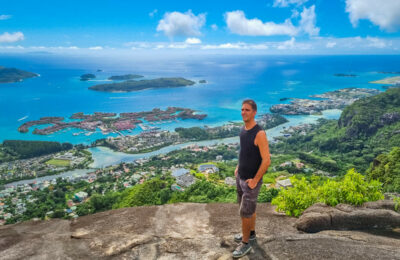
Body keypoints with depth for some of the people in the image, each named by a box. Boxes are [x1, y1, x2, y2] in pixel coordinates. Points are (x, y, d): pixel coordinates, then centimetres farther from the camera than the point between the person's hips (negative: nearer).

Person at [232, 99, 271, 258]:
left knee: (245, 212, 2)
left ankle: (245, 243, 23)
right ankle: (251, 233, 45)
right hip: (241, 176, 8)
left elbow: (266, 161, -27)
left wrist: (254, 180, -20)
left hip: (251, 181, -8)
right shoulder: (244, 130, 0)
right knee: (248, 208, 24)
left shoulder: (260, 133, -28)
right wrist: (239, 167, 14)